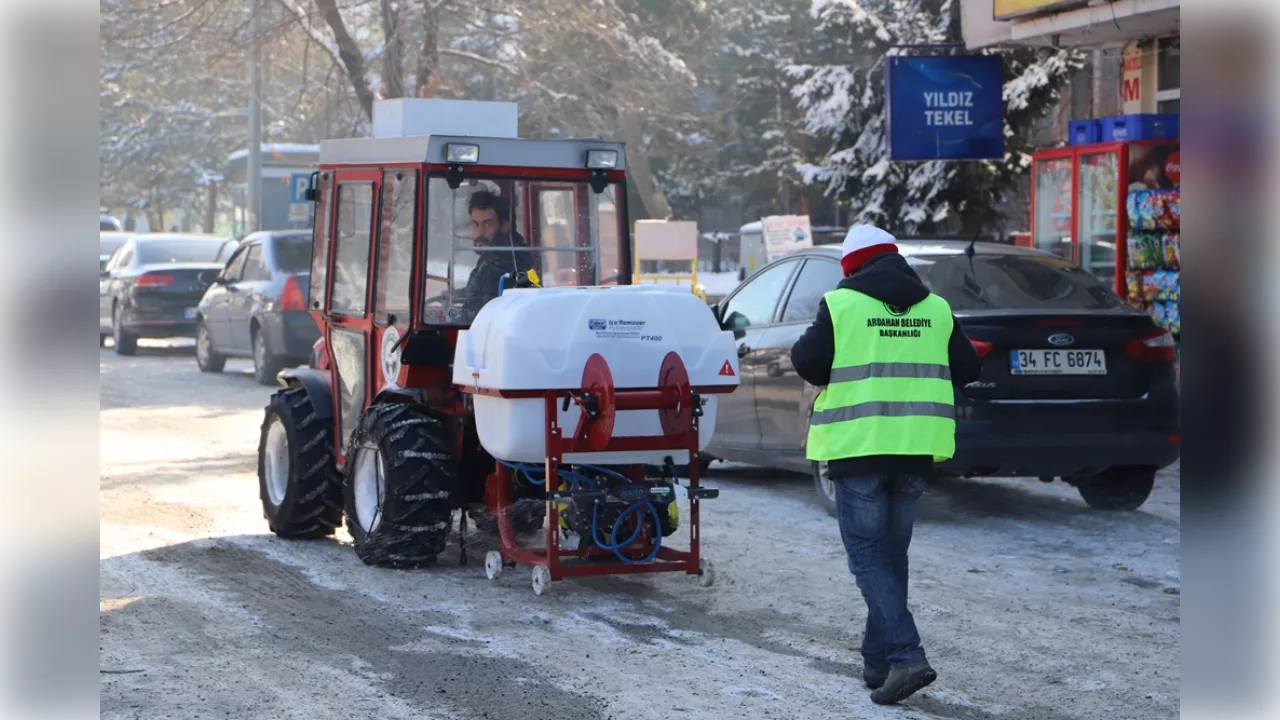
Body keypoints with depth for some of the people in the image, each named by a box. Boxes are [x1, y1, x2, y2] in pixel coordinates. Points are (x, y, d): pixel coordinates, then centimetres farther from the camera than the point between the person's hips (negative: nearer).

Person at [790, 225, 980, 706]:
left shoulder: (841, 303, -5)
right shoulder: (935, 308, 7)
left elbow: (808, 364, -6)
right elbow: (965, 369, 10)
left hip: (859, 445, -5)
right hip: (916, 446, 5)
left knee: (868, 553, -1)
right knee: (892, 551, 16)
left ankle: (905, 656, -15)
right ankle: (878, 658, 21)